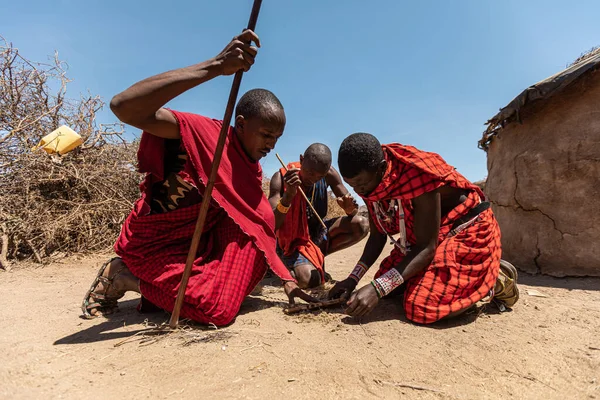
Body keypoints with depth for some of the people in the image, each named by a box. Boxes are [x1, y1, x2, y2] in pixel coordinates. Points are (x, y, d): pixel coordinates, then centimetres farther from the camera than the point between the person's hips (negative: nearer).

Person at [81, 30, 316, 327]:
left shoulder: (252, 172, -2)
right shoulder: (201, 132, -23)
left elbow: (259, 233, 0)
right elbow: (123, 106, -39)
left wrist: (287, 280, -8)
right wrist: (216, 66, -43)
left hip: (199, 242, 7)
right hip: (152, 244, -7)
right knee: (218, 310, -16)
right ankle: (122, 275, 2)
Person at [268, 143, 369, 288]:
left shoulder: (329, 174, -11)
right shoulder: (281, 178, -20)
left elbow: (352, 209, -6)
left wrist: (350, 209, -32)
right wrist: (288, 196, -42)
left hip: (318, 233, 5)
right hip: (292, 241, -4)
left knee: (361, 225, -18)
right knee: (309, 279, -31)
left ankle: (316, 259, -1)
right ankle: (285, 266, 6)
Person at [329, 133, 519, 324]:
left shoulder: (417, 174, -34)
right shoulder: (369, 180, -10)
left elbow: (427, 248, -30)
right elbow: (377, 236, 0)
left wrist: (376, 288, -38)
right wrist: (353, 279, -11)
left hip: (467, 231, -8)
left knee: (423, 307, -23)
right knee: (390, 287, 7)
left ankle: (495, 281, 1)